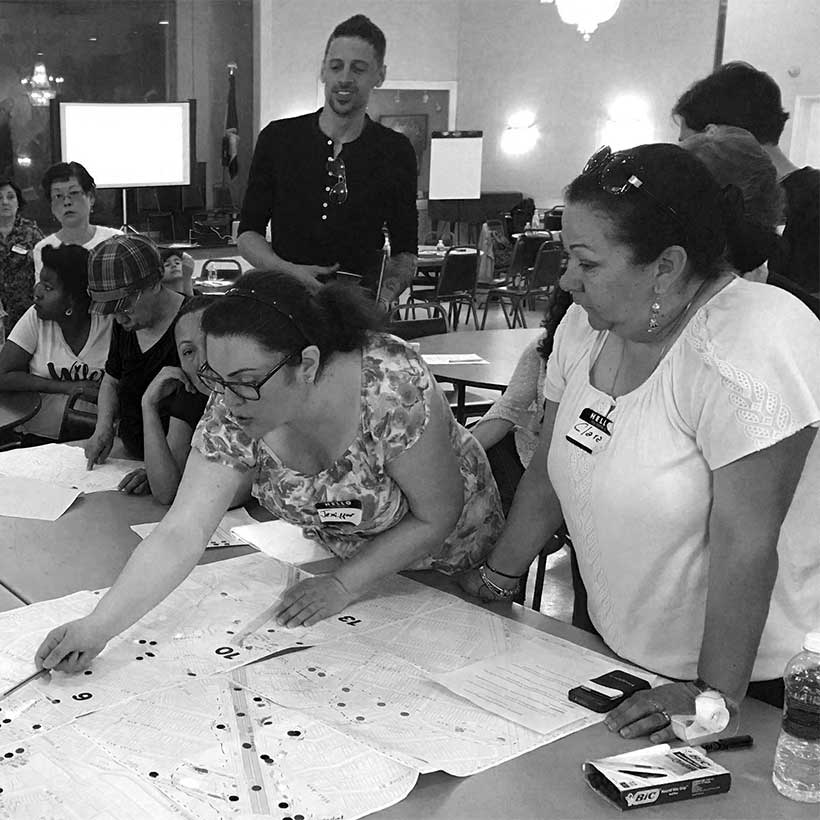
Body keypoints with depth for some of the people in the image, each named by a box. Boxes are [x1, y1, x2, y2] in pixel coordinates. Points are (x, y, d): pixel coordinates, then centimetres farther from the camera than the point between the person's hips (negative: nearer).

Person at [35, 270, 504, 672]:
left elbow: (437, 517, -27)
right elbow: (181, 536, -29)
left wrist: (344, 586, -27)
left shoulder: (392, 386, -39)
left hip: (452, 566, -3)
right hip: (338, 555, 3)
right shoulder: (231, 415, -26)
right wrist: (97, 628, -39)